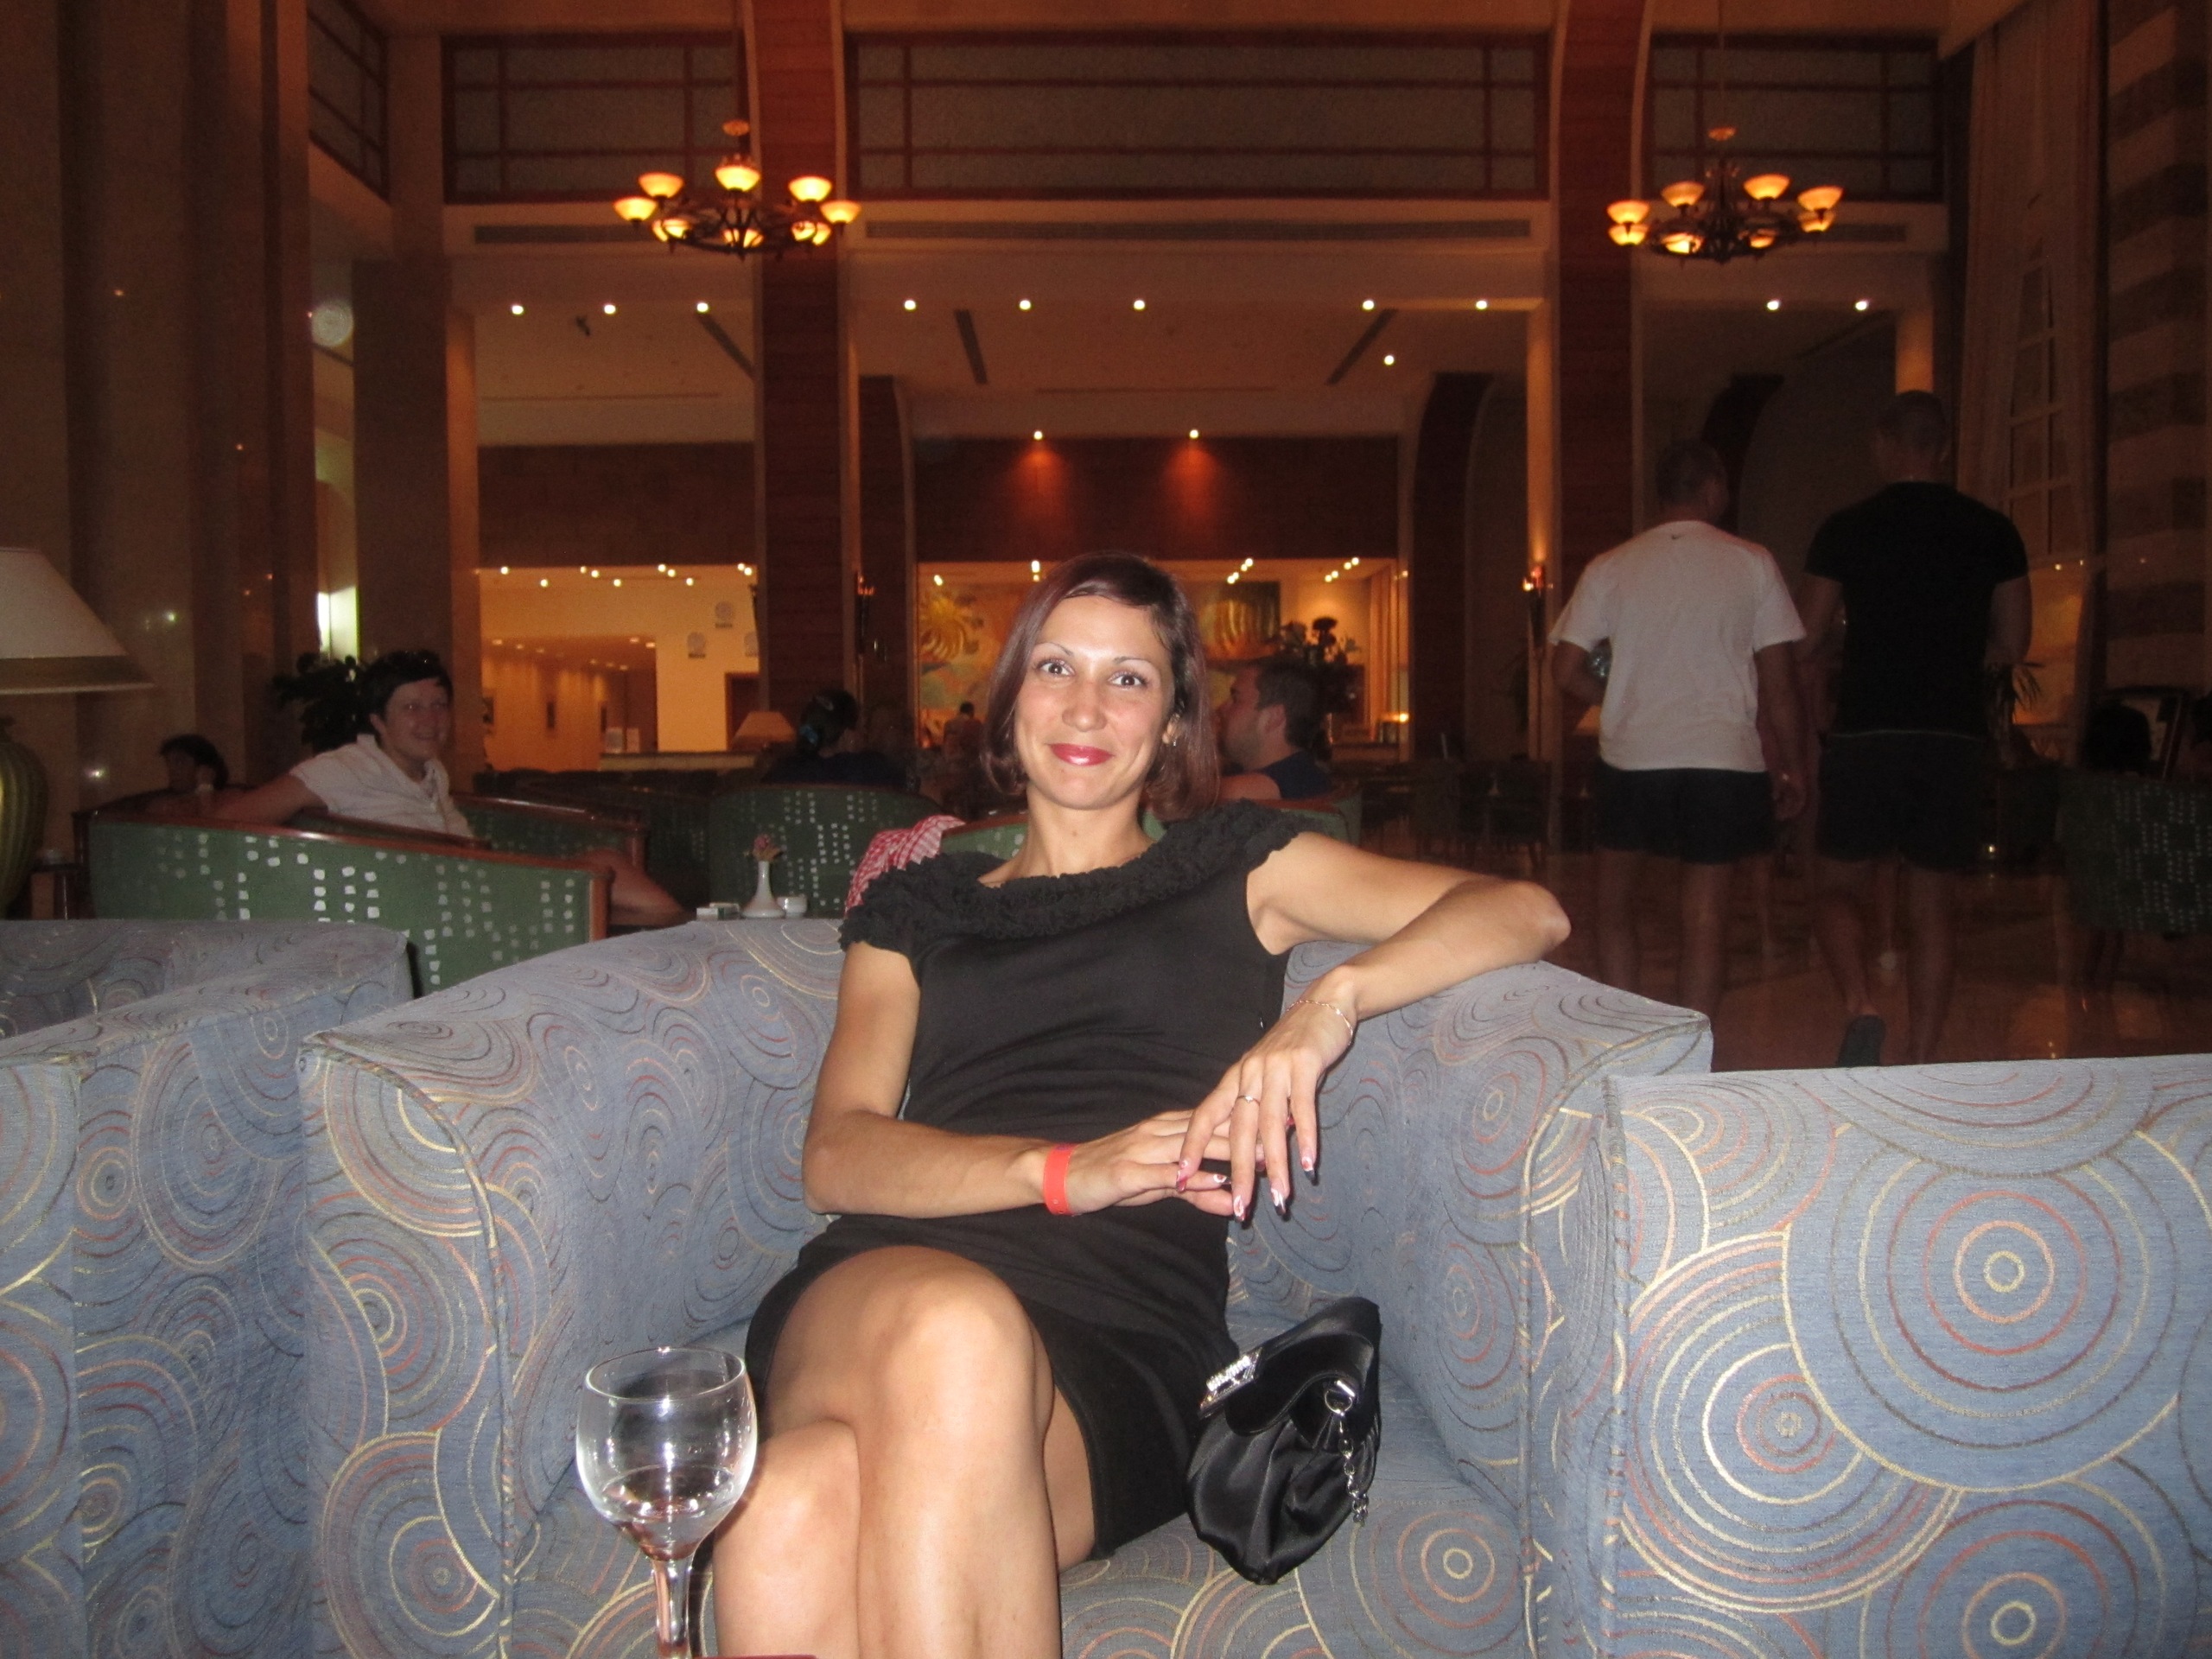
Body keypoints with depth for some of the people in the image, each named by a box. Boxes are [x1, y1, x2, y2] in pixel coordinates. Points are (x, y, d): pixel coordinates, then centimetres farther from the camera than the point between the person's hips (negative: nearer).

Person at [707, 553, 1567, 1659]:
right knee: (953, 1324, -39)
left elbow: (1524, 912, 11)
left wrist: (1334, 999, -9)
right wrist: (1065, 1170, -10)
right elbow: (835, 1155, 10)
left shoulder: (1234, 868, 21)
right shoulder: (916, 907, 25)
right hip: (876, 1291, 2)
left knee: (800, 1521, -36)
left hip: (1122, 1336, -1)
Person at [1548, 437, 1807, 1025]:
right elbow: (1778, 681, -1)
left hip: (1631, 757, 1)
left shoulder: (1610, 568, 1)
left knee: (1616, 899, 16)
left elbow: (1566, 672, -1)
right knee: (1706, 910, 4)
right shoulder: (1752, 563, -1)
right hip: (1724, 758, -1)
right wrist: (1792, 765, 9)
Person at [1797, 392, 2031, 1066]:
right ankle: (1922, 1065, 11)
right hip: (1956, 736, 3)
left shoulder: (1846, 529, -2)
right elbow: (2012, 644, 9)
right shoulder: (1993, 532, 4)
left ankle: (1860, 1005, -17)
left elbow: (1806, 642, 2)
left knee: (1838, 885, 9)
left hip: (1867, 733, -2)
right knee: (1933, 903, 9)